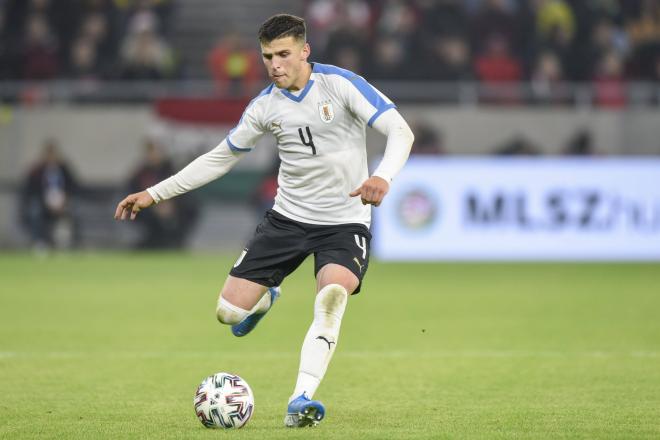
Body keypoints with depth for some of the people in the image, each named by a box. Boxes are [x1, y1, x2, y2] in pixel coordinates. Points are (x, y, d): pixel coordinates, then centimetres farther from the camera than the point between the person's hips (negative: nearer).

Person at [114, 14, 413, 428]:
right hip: (288, 218, 4)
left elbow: (400, 132, -21)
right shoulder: (266, 106, 1)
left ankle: (301, 401, -32)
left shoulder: (341, 84, -14)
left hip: (344, 222, -4)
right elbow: (220, 158, 13)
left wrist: (383, 177, -42)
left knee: (332, 296, -33)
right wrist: (155, 193, 9)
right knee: (229, 312, -3)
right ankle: (265, 298, 34)